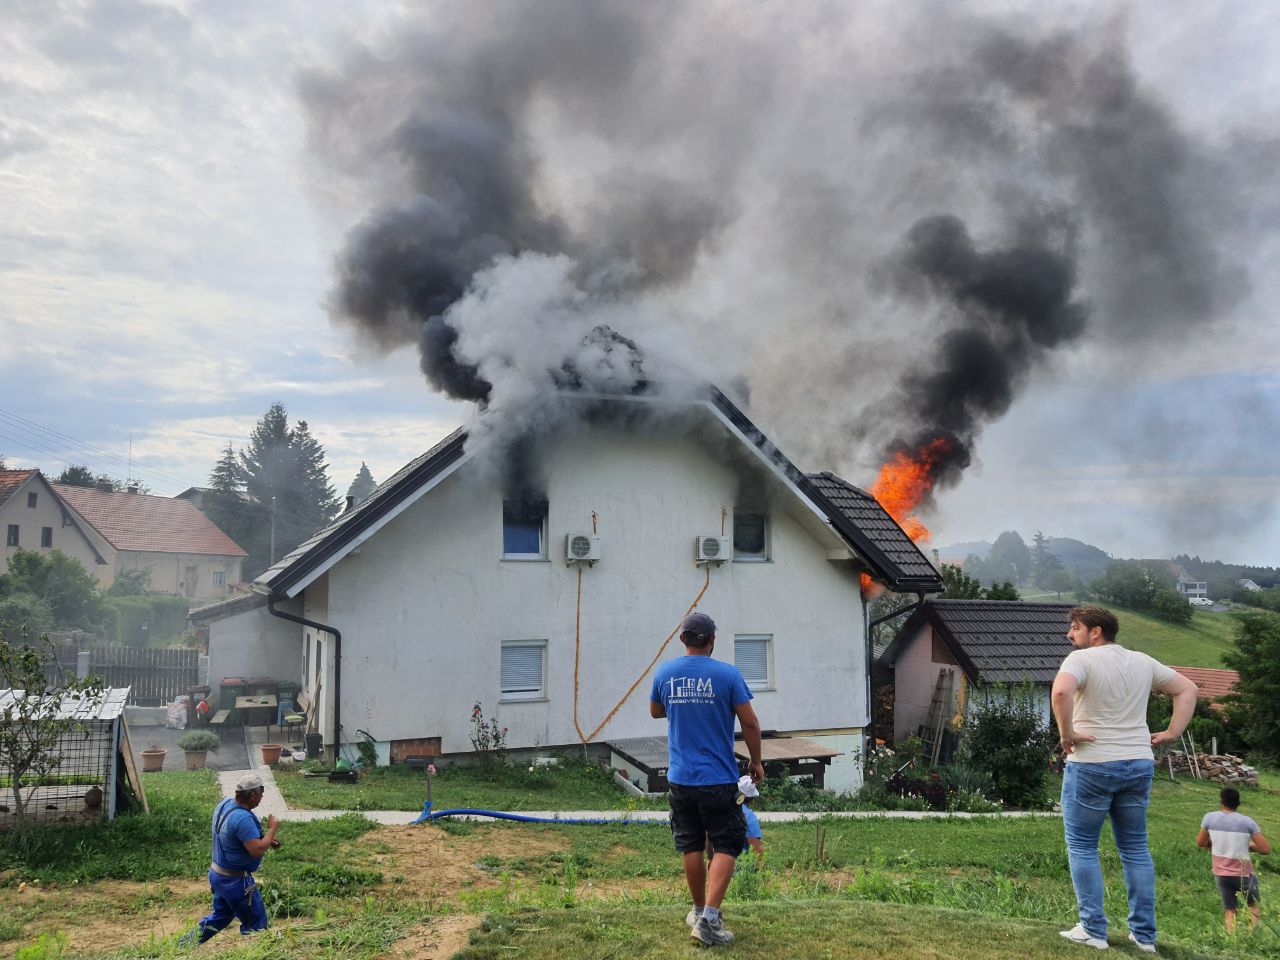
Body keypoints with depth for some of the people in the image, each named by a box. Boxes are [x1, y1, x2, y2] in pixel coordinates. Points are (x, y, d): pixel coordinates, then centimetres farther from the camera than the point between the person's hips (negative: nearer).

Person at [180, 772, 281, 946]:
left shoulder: (225, 804, 0)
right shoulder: (243, 818, -31)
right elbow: (257, 850, -32)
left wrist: (266, 840, 6)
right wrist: (272, 829, -18)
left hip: (217, 873, 10)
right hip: (235, 881, -9)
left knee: (220, 917, 26)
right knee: (255, 923, 5)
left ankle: (184, 946, 32)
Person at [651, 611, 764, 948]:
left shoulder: (664, 673, 1)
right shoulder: (727, 674, -10)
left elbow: (655, 712, 18)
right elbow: (750, 723, -7)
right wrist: (756, 761, 7)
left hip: (680, 778, 4)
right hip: (719, 779, -4)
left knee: (691, 846, 16)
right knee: (725, 847, 3)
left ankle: (699, 910, 28)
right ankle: (709, 919, -8)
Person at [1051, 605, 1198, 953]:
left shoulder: (1081, 659, -11)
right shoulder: (1142, 662, 10)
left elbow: (1060, 691, -31)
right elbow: (1187, 689, 18)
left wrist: (1066, 733, -18)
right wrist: (1172, 733, 12)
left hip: (1092, 765, -6)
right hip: (1139, 765, 6)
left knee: (1082, 847, 6)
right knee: (1135, 849, 14)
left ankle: (1093, 930, 5)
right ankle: (1144, 934, 17)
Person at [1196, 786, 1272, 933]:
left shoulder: (1210, 818, -8)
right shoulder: (1247, 822, -15)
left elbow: (1200, 843, 3)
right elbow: (1266, 850, -14)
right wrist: (1249, 846, 4)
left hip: (1221, 873, 2)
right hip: (1243, 873, -2)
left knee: (1230, 910, 12)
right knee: (1255, 905, 21)